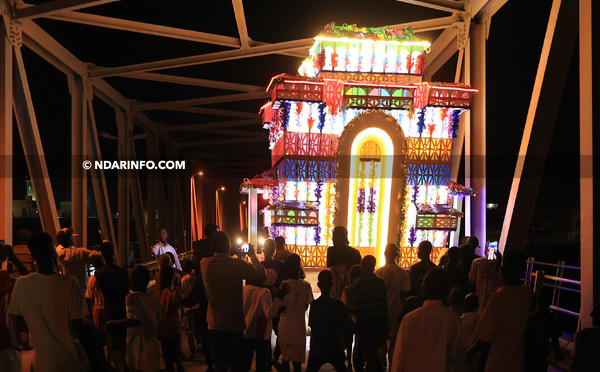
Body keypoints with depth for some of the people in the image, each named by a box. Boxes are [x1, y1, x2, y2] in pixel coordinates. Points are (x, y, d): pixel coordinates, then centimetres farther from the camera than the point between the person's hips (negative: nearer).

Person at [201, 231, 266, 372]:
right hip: (235, 326, -2)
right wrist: (252, 255, 8)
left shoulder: (204, 264, -11)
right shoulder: (238, 264, -20)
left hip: (214, 327, 2)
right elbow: (261, 273, -6)